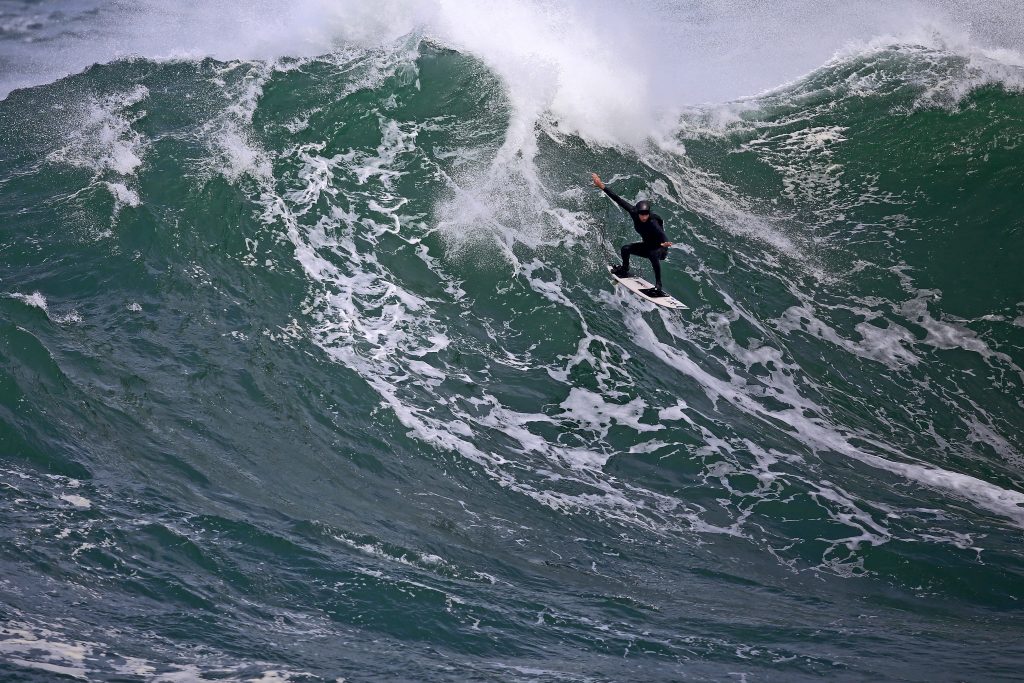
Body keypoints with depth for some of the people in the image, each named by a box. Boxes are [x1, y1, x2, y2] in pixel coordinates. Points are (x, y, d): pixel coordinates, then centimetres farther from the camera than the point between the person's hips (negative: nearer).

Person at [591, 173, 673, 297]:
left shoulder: (653, 223, -36)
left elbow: (663, 237, -50)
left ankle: (658, 286, -35)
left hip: (660, 249, -7)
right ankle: (624, 270, 27)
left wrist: (665, 244, -74)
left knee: (653, 255, -36)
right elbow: (619, 200, -19)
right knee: (625, 249, -2)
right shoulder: (634, 213, -20)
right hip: (647, 246, 7)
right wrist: (602, 186, -20)